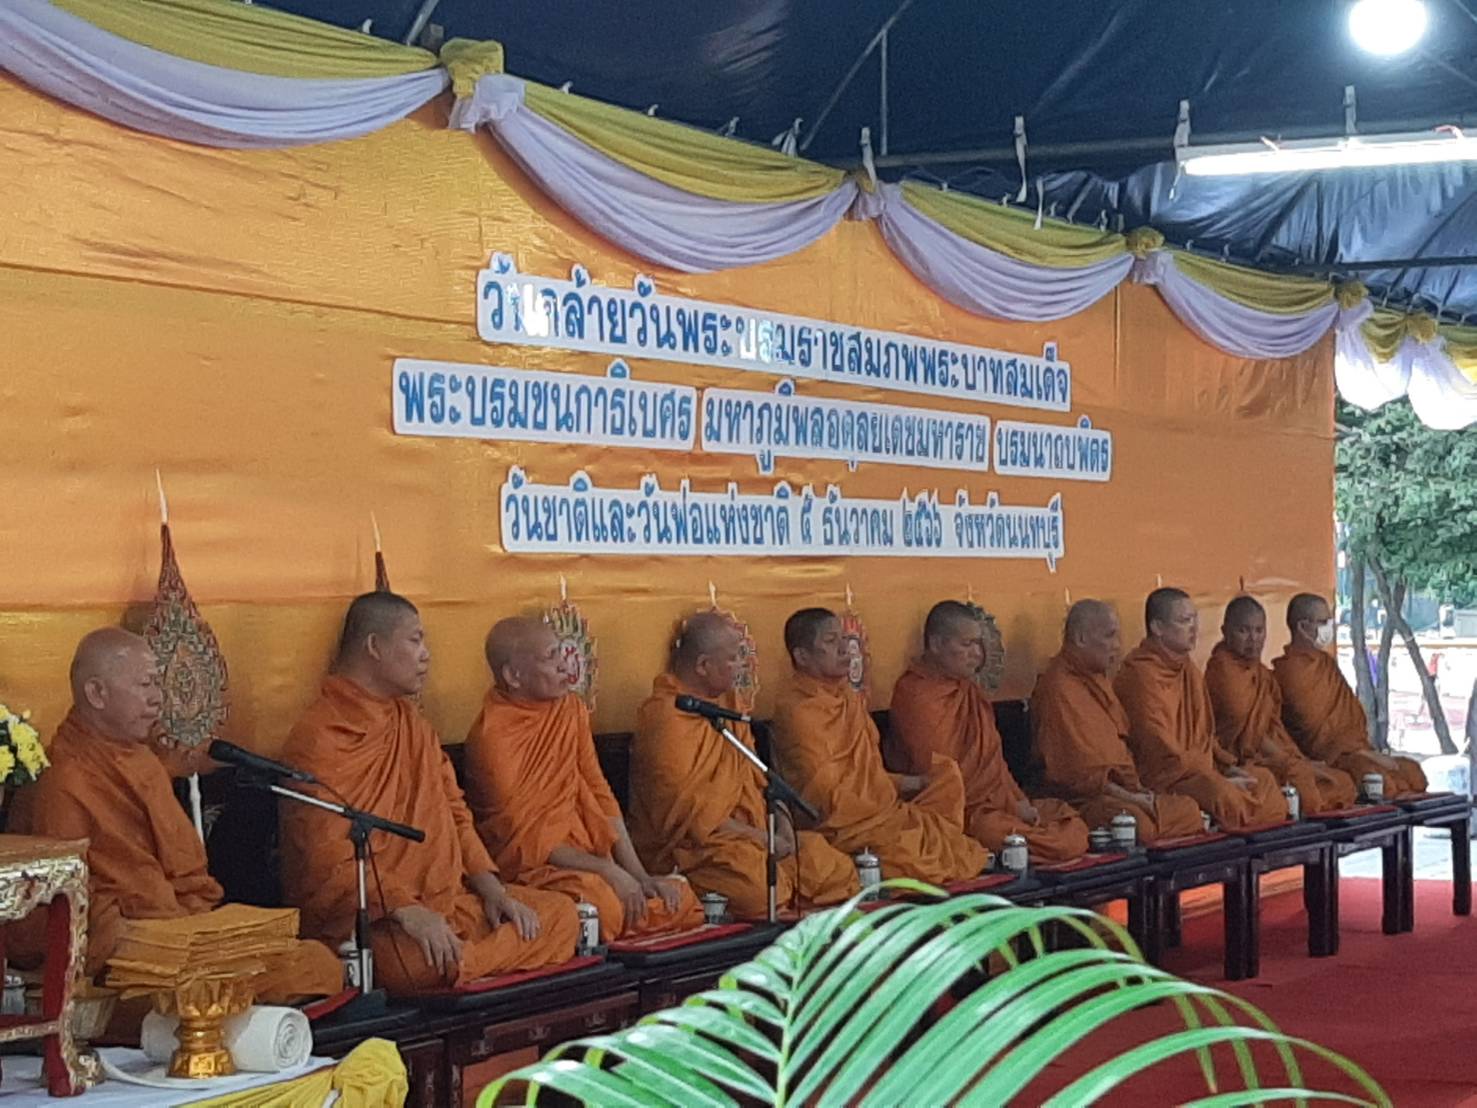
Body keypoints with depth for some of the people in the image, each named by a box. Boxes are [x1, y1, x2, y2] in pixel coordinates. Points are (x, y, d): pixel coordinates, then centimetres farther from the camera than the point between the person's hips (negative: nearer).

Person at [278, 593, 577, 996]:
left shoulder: (410, 721, 19)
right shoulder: (318, 739, -12)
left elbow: (453, 809, 20)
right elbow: (328, 861, -20)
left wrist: (490, 887, 4)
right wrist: (407, 911, -30)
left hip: (443, 900, 9)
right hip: (363, 919, -9)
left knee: (559, 914, -3)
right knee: (429, 965, -38)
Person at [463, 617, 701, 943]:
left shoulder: (571, 709, 8)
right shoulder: (492, 737, -14)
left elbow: (598, 794, 8)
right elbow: (523, 837, -13)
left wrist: (640, 876, -1)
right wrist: (607, 870, -18)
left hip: (583, 855, 7)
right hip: (526, 868, -7)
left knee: (680, 900, -11)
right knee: (600, 902, -36)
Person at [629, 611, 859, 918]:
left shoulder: (727, 701, 16)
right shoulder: (665, 717, -14)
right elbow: (685, 812, -18)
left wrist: (781, 821, 2)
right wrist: (760, 838, -14)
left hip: (745, 834, 10)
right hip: (687, 847, -9)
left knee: (838, 871, -1)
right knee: (765, 890, -35)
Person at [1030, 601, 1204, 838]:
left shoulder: (1098, 679, 21)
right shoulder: (1059, 687, -13)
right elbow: (1078, 773, -18)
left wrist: (1138, 790, 10)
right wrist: (1130, 797, -14)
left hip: (1121, 791, 10)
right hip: (1079, 800, -10)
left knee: (1188, 810, 0)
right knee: (1139, 823, -36)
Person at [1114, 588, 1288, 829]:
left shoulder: (1188, 670, 17)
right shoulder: (1141, 675, -15)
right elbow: (1162, 753, -18)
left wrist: (1228, 765, 7)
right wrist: (1220, 779, -14)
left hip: (1202, 768, 10)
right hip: (1161, 777, -10)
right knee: (1224, 796, -32)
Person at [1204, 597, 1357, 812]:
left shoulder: (1263, 674, 18)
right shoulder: (1221, 669, -10)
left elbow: (1274, 729, 16)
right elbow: (1247, 732, -13)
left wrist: (1302, 760, 1)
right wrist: (1294, 762, -10)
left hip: (1268, 756, 9)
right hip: (1240, 761, -9)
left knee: (1343, 784, -1)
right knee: (1302, 779, -31)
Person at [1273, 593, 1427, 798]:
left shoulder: (1326, 663, 18)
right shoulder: (1290, 671, -10)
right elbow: (1314, 731, -13)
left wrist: (1364, 749, 2)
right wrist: (1366, 754, -13)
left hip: (1351, 749, 9)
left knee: (1411, 771, -4)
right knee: (1380, 778, -30)